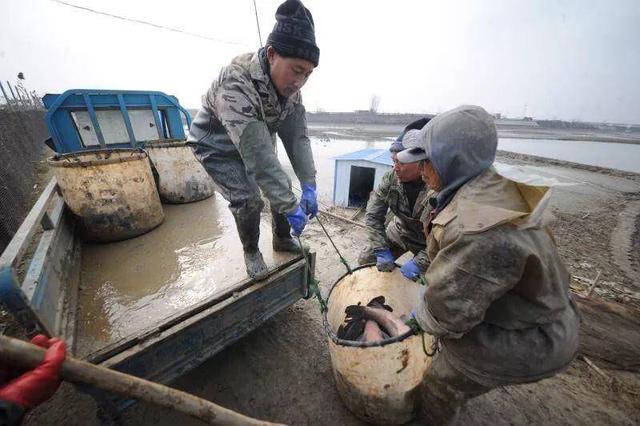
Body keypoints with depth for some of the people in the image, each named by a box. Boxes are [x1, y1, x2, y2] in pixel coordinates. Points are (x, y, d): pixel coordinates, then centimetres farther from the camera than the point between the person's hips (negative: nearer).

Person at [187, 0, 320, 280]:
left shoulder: (290, 87, -15)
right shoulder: (236, 84, -37)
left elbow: (297, 138, -17)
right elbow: (259, 158, -41)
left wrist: (308, 186, -25)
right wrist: (291, 207, -40)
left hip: (256, 142, 6)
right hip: (217, 146, -6)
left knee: (281, 187, 0)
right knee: (247, 200, -19)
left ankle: (282, 239, 25)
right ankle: (251, 252, 11)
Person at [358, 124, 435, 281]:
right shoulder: (391, 177, -20)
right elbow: (373, 215, -15)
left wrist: (420, 263, -30)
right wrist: (382, 250, -19)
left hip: (428, 243, -3)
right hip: (399, 232, 4)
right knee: (366, 260, 8)